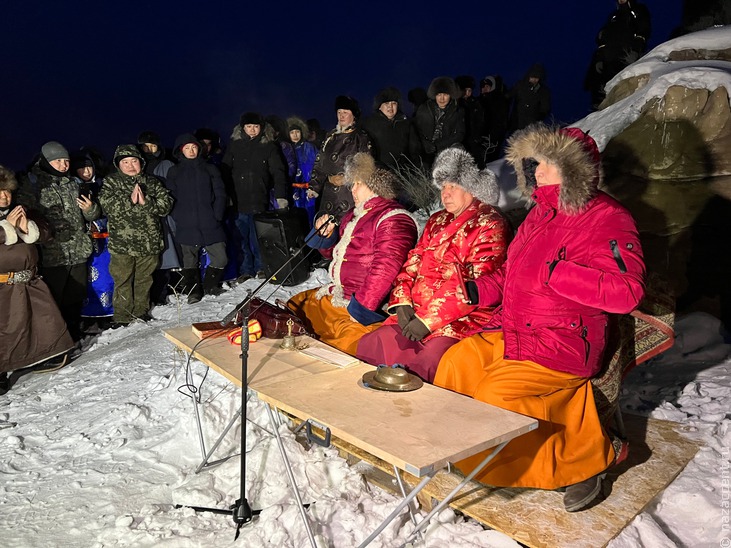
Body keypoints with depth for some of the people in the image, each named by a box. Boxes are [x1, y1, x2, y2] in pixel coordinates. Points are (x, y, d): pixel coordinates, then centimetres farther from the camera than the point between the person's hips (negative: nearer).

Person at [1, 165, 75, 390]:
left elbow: (45, 233, 8)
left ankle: (53, 352, 30)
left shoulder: (23, 211, 12)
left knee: (47, 316, 10)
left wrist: (28, 227, -10)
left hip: (30, 278, 5)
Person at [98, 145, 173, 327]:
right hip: (122, 243, -2)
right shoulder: (111, 182, 4)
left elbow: (166, 204, -1)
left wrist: (146, 202, -16)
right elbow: (106, 204, -13)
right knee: (123, 281, 2)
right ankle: (122, 316, 12)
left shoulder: (152, 182, 11)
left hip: (149, 242, 2)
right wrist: (129, 200, -22)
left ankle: (141, 311, 27)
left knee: (144, 279, 13)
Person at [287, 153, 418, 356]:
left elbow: (384, 269, -27)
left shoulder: (393, 219, -18)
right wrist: (326, 235, 6)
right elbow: (338, 253, 28)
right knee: (293, 307, 17)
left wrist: (361, 308, -25)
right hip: (336, 295, 10)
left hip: (360, 304, -10)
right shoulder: (354, 216, 14)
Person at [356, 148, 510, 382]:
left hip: (464, 319, -6)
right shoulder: (437, 221, 21)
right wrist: (402, 303, -3)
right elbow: (412, 263, 15)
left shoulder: (489, 226, -3)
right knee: (369, 346, -12)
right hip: (415, 313, 7)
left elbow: (472, 284, -13)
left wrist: (428, 319, -16)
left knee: (427, 362, -32)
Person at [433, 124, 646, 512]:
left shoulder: (607, 219, -13)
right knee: (455, 364, -3)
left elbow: (627, 291, -25)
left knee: (495, 395, -20)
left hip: (563, 344, -8)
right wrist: (481, 290, 8)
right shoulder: (543, 212, 13)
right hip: (509, 331, 9)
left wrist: (557, 273, -25)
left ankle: (587, 455, 1)